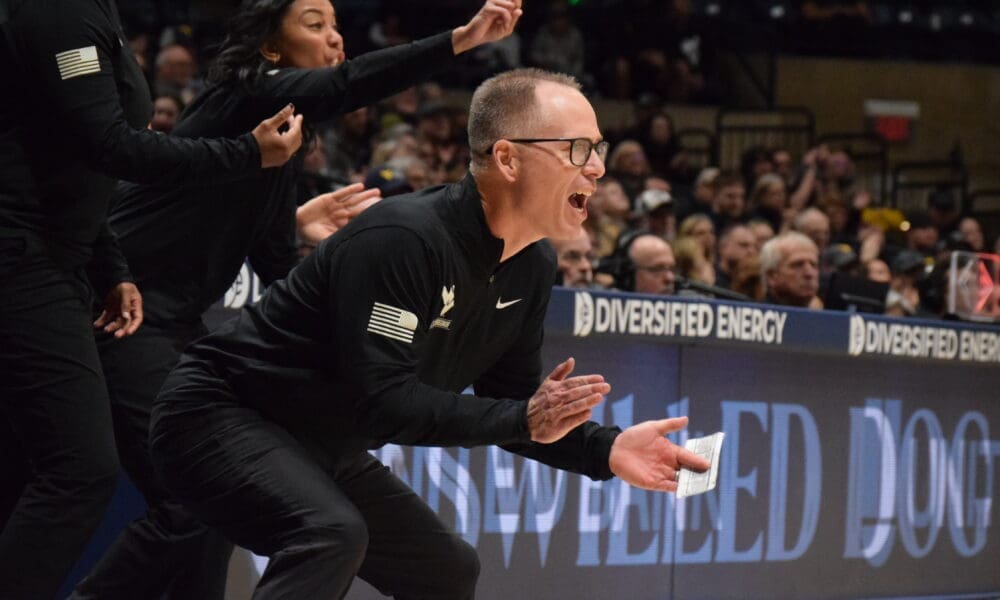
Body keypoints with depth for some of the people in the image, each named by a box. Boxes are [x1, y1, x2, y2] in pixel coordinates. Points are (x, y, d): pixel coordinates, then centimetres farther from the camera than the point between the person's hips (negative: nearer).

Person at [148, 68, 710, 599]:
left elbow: (510, 401, 6)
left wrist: (606, 449, -10)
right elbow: (381, 402, -34)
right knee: (332, 535, -35)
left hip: (324, 452, 10)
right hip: (221, 417, -10)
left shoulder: (533, 266, -1)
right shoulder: (400, 239, -29)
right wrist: (522, 420, -33)